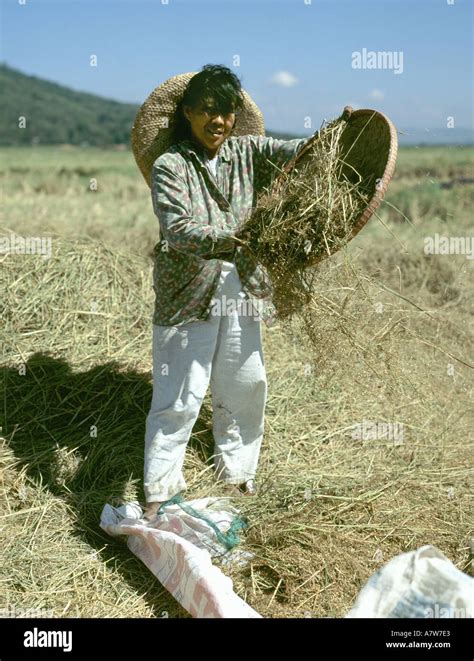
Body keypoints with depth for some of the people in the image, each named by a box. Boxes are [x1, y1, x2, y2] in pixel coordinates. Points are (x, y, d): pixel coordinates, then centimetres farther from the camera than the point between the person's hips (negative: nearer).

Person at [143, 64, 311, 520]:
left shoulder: (247, 152, 4)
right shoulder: (170, 166, -10)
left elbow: (296, 152, -8)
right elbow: (178, 229, -23)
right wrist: (228, 239, -41)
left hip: (239, 293, 5)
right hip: (187, 297, -5)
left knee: (246, 387, 15)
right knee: (179, 398, 0)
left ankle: (237, 469, 36)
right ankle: (159, 490, 17)